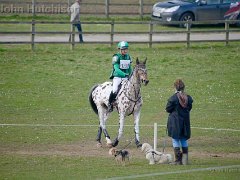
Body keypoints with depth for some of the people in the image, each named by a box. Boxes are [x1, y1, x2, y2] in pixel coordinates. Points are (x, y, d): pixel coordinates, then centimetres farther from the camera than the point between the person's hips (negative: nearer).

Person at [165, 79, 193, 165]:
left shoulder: (173, 98, -16)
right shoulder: (188, 98, -2)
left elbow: (168, 109, -10)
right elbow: (189, 108, 9)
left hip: (175, 121, -5)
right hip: (185, 121, 5)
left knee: (175, 140, 2)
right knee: (184, 140, 16)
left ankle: (178, 160, -1)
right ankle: (185, 159, 16)